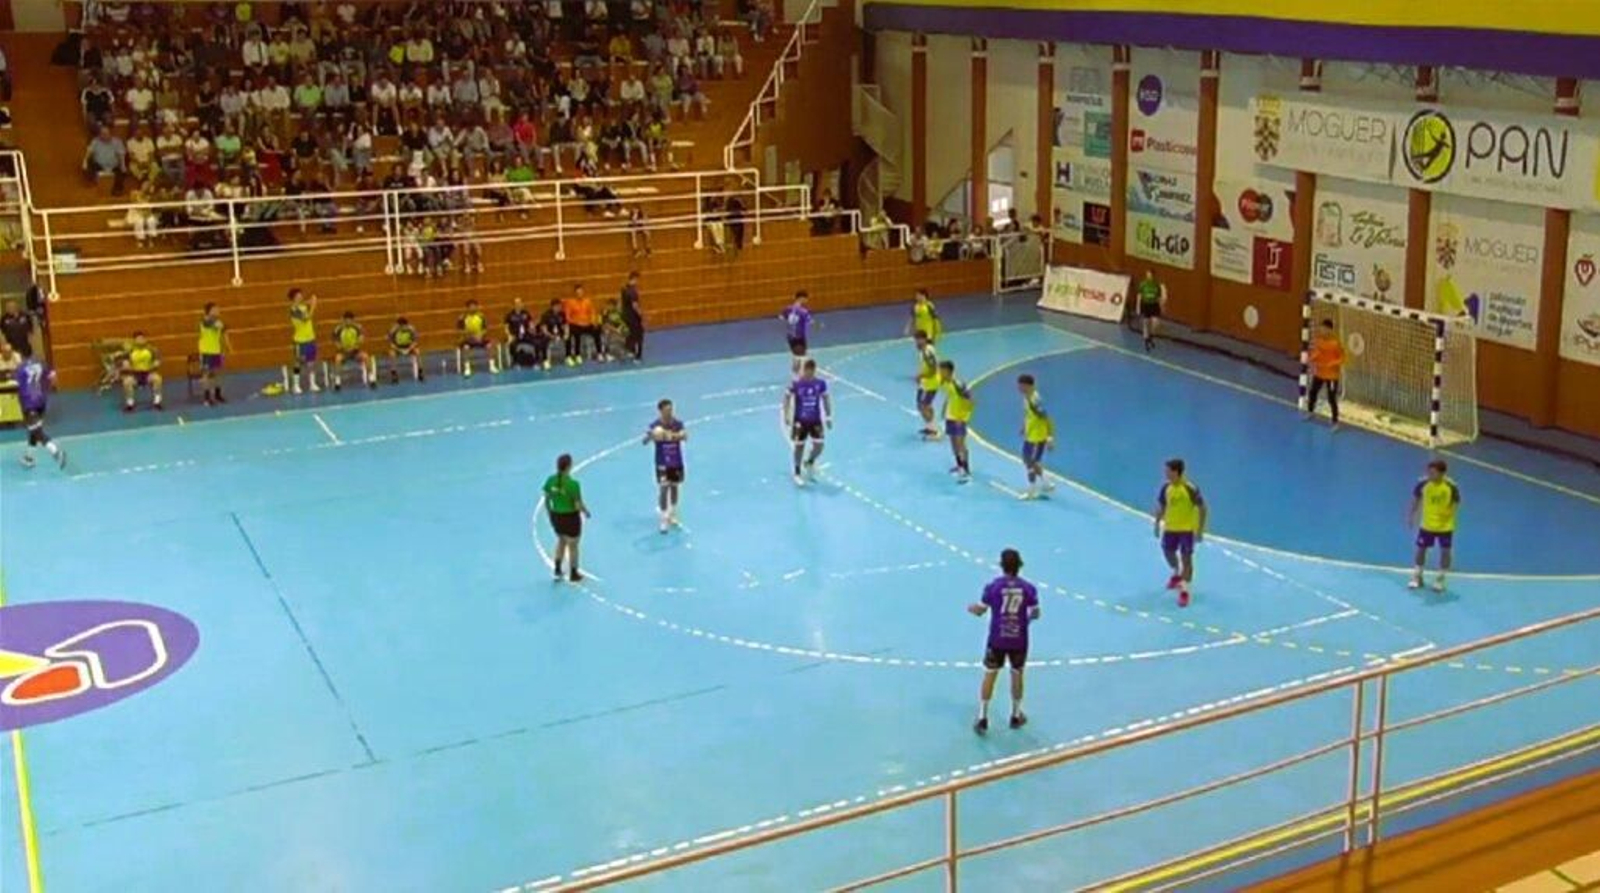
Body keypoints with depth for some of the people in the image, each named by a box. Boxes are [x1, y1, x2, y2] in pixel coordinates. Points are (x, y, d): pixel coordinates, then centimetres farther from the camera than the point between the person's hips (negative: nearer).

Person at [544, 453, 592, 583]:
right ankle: (574, 575, 31)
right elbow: (579, 505, -21)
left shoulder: (550, 480, -10)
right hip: (571, 518, -5)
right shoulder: (573, 483, -26)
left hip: (556, 516, 5)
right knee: (572, 546, 16)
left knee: (561, 540, 30)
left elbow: (546, 500, 0)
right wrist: (586, 512, 0)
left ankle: (557, 571, 29)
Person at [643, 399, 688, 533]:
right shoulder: (655, 425, -13)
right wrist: (650, 436, -44)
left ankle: (672, 515, 30)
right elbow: (644, 441, -22)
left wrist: (681, 435, -47)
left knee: (674, 487, 13)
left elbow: (685, 436, -24)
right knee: (663, 488, -8)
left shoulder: (677, 423, -7)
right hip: (662, 463, -3)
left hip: (676, 462, 3)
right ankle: (664, 519, -4)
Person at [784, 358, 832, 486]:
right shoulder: (796, 384, -15)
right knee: (799, 446, 3)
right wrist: (786, 415, -8)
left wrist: (828, 417, 6)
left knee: (818, 446, -4)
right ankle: (797, 473, 22)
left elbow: (825, 399, 5)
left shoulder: (820, 384, -8)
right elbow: (787, 398, -3)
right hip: (800, 421, -2)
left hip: (816, 420, 2)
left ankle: (810, 462, 29)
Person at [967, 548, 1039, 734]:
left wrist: (970, 608, 15)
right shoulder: (1028, 588, -7)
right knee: (1017, 674, 18)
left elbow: (980, 610, -7)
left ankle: (982, 718, 7)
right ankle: (1016, 715, 29)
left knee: (989, 676, 7)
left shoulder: (993, 586, -11)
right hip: (1019, 640, 1)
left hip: (997, 639, -1)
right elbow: (1035, 614, -4)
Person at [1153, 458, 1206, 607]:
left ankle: (1184, 591, 4)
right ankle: (1177, 574, 48)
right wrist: (1157, 524, 9)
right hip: (1170, 527, 5)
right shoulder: (1166, 487, -6)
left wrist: (1200, 530, -15)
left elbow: (1202, 508, -15)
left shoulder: (1190, 489, -22)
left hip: (1187, 529, -5)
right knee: (1168, 552, 16)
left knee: (1186, 558, -3)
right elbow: (1161, 506, 8)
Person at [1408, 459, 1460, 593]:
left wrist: (1449, 514, -22)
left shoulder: (1451, 486, -21)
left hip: (1445, 526, -2)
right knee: (1421, 548, 10)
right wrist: (1412, 514, 4)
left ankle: (1440, 580, 20)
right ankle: (1417, 577, 26)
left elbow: (1456, 503, -9)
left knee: (1445, 551, 6)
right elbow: (1416, 498, 1)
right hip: (1426, 524, 2)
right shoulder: (1423, 483, -16)